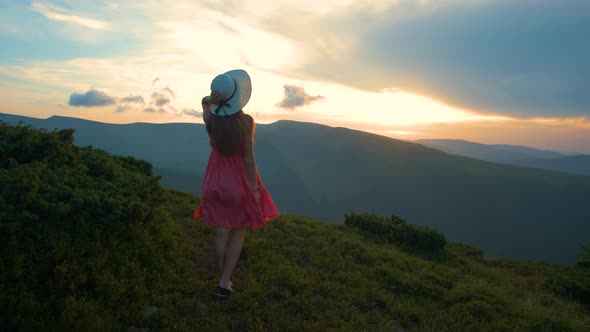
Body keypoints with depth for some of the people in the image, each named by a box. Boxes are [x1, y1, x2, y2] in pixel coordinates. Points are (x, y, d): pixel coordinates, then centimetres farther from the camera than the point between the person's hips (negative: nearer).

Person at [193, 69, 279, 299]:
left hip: (217, 180, 3)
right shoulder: (245, 121, -18)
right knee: (238, 233, 14)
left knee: (222, 232, 15)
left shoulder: (211, 119, -7)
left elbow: (204, 102, 16)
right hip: (240, 181, -3)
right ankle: (224, 283, 11)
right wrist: (255, 188, -6)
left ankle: (223, 280, 28)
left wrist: (211, 100, -9)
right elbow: (249, 158, -16)